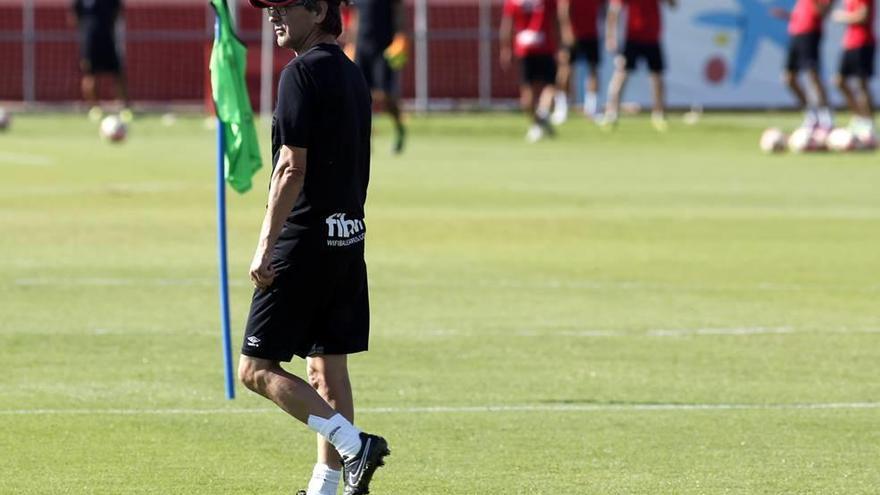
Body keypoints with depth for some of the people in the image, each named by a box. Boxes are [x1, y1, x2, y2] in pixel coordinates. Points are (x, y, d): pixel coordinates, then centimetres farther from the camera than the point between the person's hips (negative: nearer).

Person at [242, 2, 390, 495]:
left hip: (307, 238, -9)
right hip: (349, 236, 9)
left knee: (257, 368, -5)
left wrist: (266, 245, -17)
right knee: (328, 367, 11)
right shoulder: (353, 74, 14)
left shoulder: (302, 73, -13)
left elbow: (292, 169, -18)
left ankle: (354, 445, -14)